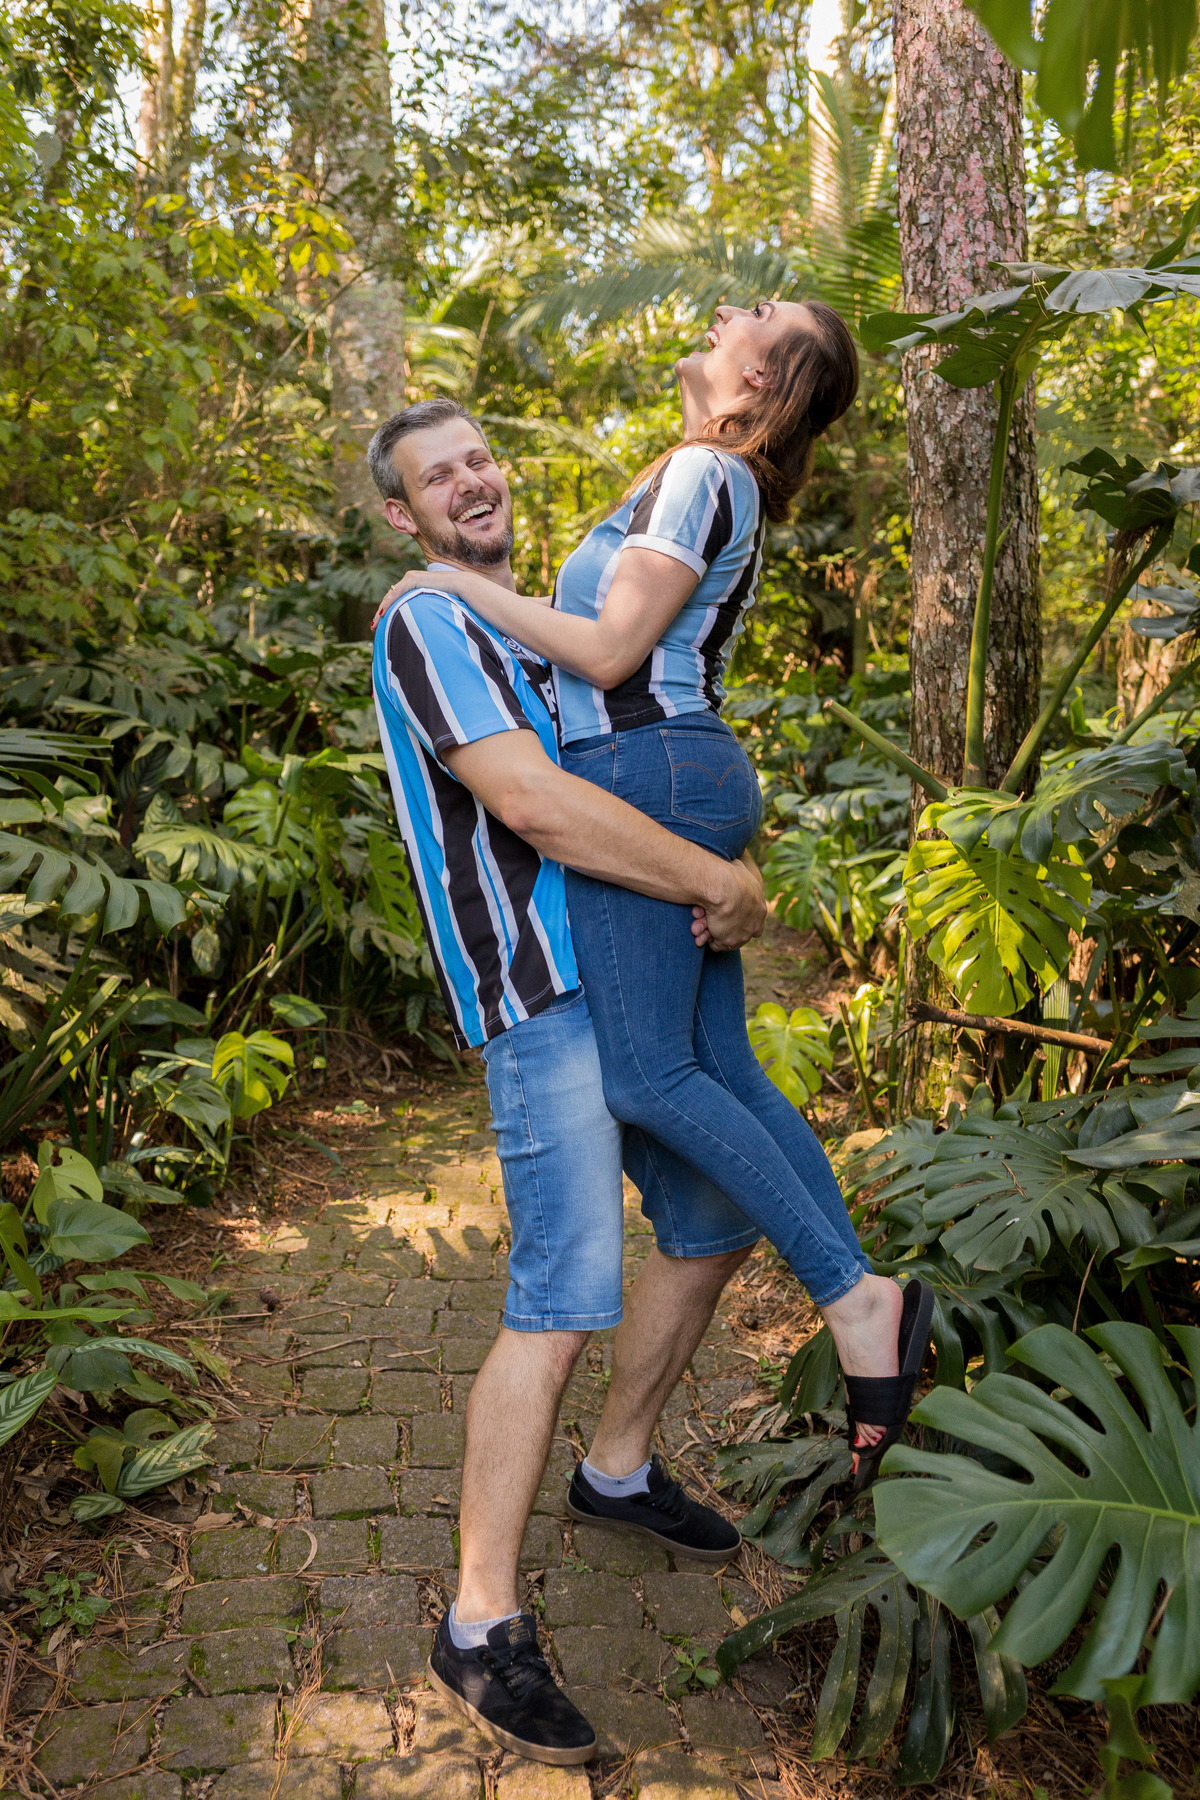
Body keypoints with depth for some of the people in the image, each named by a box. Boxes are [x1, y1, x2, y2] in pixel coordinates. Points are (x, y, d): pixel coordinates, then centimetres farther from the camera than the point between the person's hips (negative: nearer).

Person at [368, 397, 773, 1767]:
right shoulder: (430, 623, -9)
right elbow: (529, 804, -24)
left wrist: (725, 874, -3)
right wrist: (719, 882, -16)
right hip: (544, 997, -9)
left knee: (713, 1226, 17)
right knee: (563, 1301, -11)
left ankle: (617, 1472, 36)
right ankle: (481, 1628, 4)